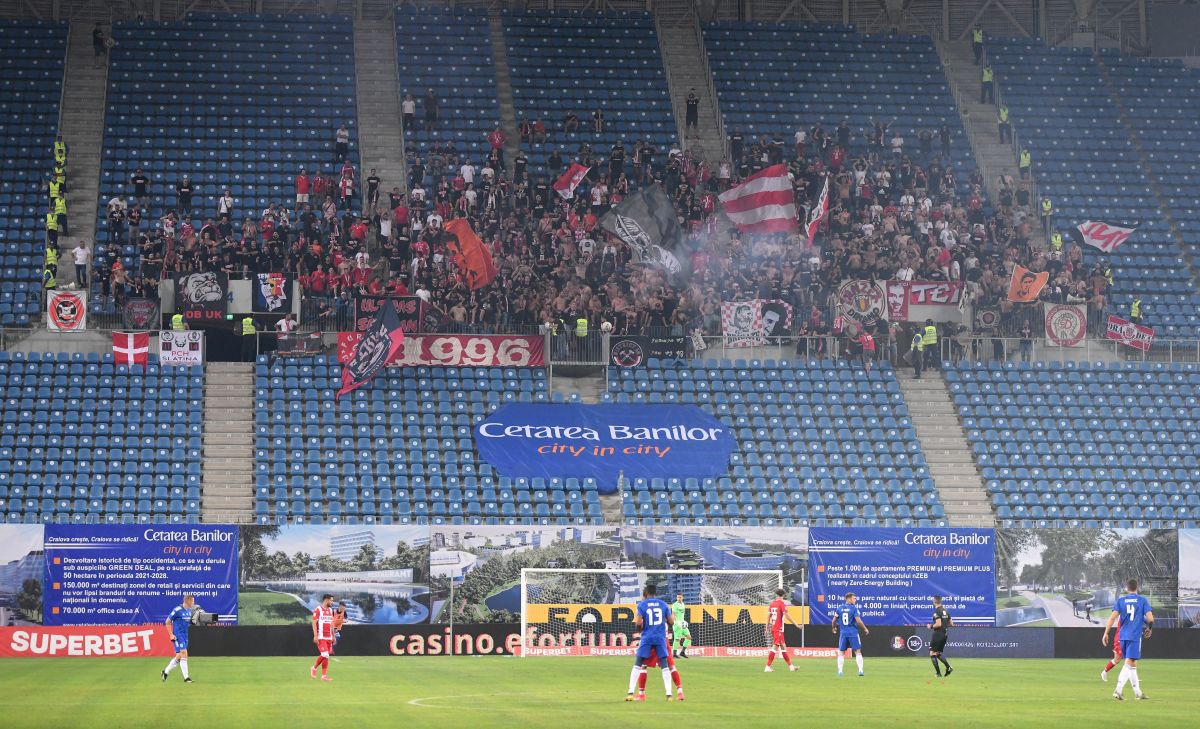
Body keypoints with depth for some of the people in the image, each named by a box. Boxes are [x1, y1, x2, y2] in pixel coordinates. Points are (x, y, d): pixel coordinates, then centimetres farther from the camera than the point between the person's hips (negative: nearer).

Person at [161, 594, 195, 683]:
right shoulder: (178, 610, -14)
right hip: (178, 636, -8)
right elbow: (167, 622, -9)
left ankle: (166, 672, 27)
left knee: (179, 656, 11)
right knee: (183, 654, -13)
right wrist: (171, 635, -13)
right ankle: (186, 677, -11)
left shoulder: (190, 611, 8)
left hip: (185, 636, 8)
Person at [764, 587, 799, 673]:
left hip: (772, 628, 8)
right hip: (778, 629, -8)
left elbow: (768, 616, 12)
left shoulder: (772, 603, 10)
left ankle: (790, 665, 21)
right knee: (775, 647, -10)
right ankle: (767, 667, -15)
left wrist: (767, 629, 16)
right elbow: (787, 616, -14)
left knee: (783, 646, 14)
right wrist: (796, 624, -7)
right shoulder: (782, 603, -10)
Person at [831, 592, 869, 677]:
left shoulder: (839, 609, 4)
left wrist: (834, 628, 29)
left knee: (841, 652, 10)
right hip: (853, 633, -3)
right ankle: (860, 670, -3)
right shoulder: (854, 608, -8)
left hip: (843, 633, 3)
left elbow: (834, 620, 8)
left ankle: (840, 670, 6)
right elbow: (858, 621, -13)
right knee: (858, 651, 3)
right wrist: (865, 629, 2)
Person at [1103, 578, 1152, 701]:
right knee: (1129, 663, -6)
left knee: (1132, 664, 14)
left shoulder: (1121, 600, 6)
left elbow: (1113, 617, -4)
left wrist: (1106, 633, -3)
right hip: (1135, 636, -4)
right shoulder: (1143, 600, 2)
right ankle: (1118, 690, -20)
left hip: (1123, 636, 4)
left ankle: (1137, 692, 20)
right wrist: (1149, 628, 16)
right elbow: (1150, 618, -4)